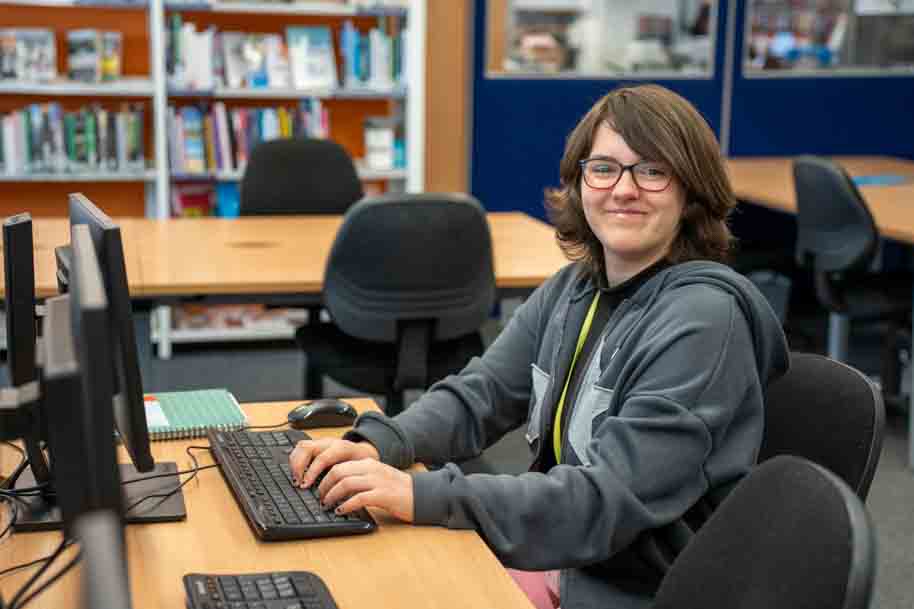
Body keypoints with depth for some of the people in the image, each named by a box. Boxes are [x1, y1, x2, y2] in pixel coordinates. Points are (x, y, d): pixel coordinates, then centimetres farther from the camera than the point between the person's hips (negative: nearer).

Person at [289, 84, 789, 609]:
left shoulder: (703, 317, -21)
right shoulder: (574, 288, 5)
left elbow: (614, 497, -27)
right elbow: (478, 395, 3)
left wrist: (423, 496, -33)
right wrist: (378, 444, -17)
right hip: (566, 560, 7)